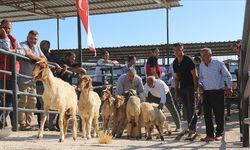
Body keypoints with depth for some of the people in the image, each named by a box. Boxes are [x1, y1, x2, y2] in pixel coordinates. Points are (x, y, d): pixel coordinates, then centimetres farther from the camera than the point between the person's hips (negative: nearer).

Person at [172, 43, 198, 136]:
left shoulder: (188, 60, -10)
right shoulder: (175, 63, 10)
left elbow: (194, 76, -11)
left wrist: (196, 90, -17)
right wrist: (176, 92, 12)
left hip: (190, 87, -6)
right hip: (182, 88, 6)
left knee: (191, 108, -8)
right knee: (186, 110, 7)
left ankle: (192, 128, -8)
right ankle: (192, 128, 14)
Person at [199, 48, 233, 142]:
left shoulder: (219, 64, -5)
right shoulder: (201, 66, 8)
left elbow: (228, 76, 3)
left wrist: (229, 88, -1)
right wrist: (200, 84, 3)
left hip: (218, 92, -4)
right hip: (206, 92, 4)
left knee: (219, 114, 2)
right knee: (207, 114, 3)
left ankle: (219, 134, 16)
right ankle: (210, 135, 11)